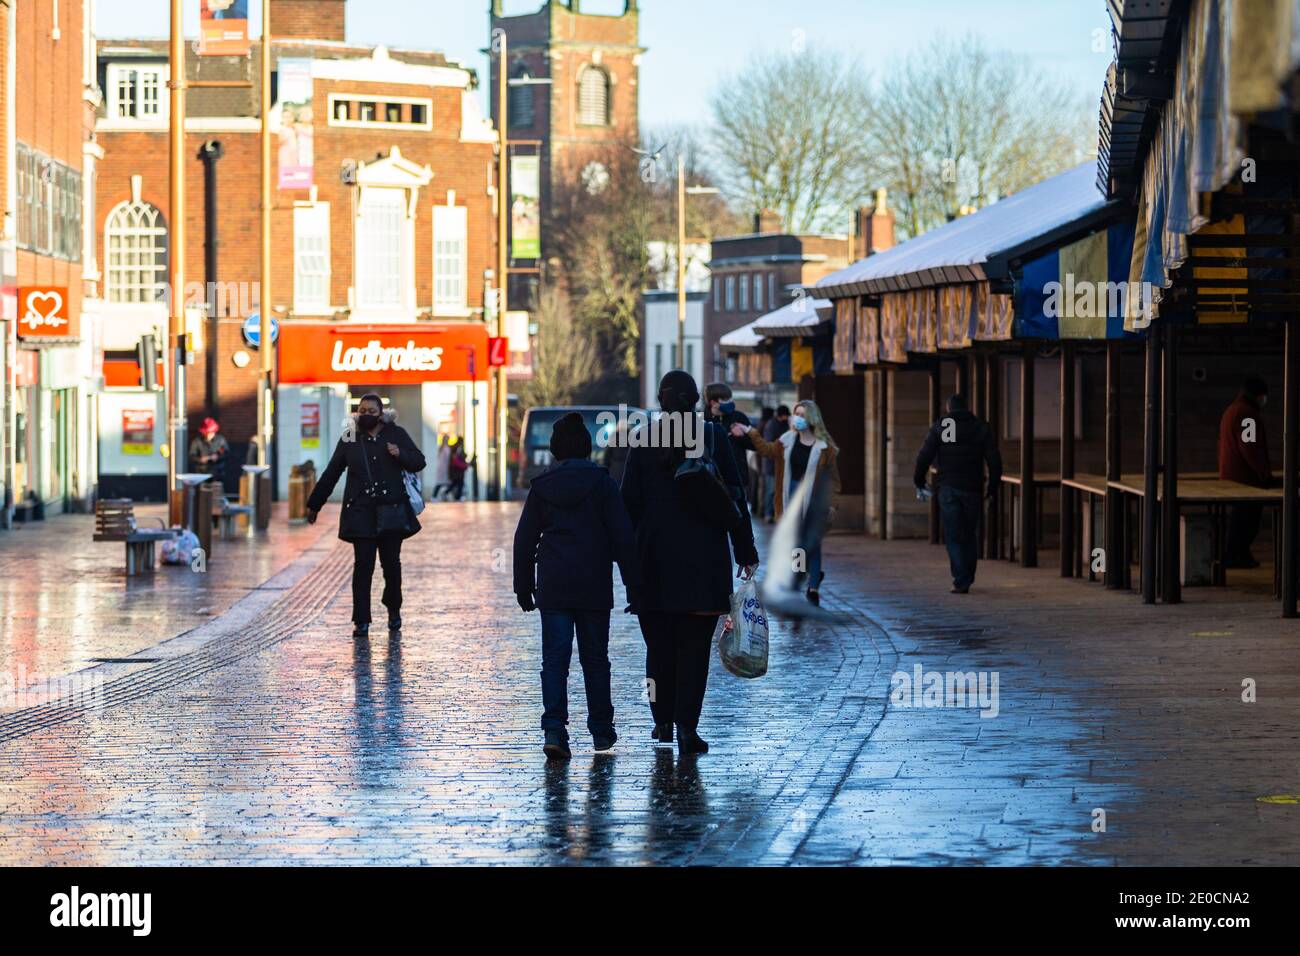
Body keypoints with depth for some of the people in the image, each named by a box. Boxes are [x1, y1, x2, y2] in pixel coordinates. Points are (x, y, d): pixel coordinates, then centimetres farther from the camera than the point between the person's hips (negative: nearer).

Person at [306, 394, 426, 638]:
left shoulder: (395, 434, 3)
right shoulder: (350, 439, 6)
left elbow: (418, 462, 5)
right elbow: (331, 474, 12)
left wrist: (401, 454, -16)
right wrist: (314, 505, 14)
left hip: (391, 510, 0)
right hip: (360, 512, 0)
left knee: (391, 563, 6)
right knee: (363, 565, -7)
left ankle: (393, 609, 30)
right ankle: (361, 621, -5)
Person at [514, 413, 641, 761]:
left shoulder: (541, 485, 4)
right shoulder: (601, 482, -3)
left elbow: (524, 539, 6)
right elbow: (622, 536, -5)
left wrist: (524, 586, 14)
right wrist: (632, 584, -1)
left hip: (553, 586, 1)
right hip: (594, 586, -1)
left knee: (554, 657, -1)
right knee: (595, 657, 10)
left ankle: (554, 728, -17)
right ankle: (601, 730, 17)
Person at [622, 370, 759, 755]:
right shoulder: (714, 437, -2)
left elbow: (630, 502, 0)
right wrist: (746, 554, 4)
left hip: (655, 554, 1)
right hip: (705, 556, -1)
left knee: (659, 641, 13)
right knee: (694, 644, 0)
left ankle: (663, 721, 18)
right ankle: (686, 726, -8)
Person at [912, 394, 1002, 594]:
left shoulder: (939, 427, 1)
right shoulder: (981, 427, 5)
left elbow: (924, 457, -4)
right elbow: (994, 460, 0)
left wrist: (919, 483, 8)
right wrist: (992, 487, 9)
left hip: (948, 489, -2)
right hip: (973, 489, 2)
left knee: (953, 536, 0)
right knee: (970, 535, 15)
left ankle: (961, 581, -11)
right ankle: (967, 580, 17)